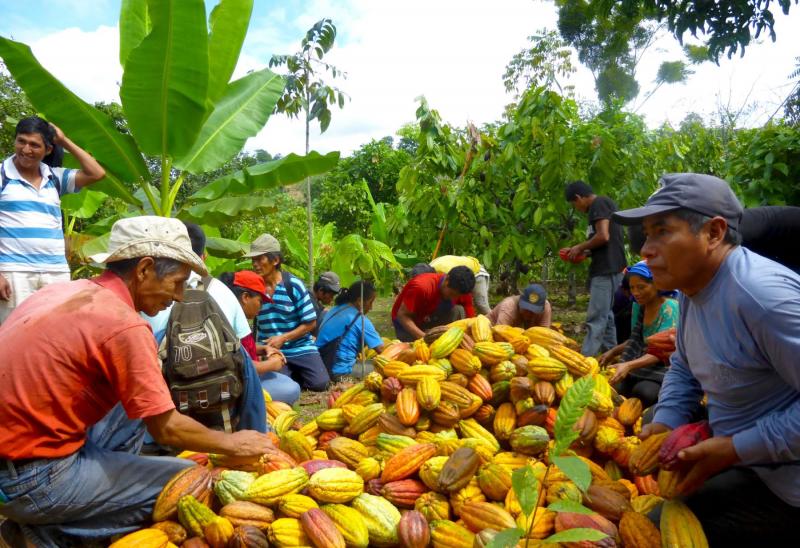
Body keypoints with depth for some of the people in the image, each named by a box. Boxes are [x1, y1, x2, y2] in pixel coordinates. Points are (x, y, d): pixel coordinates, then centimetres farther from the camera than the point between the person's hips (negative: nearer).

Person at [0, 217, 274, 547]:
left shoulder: (65, 290, 4)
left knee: (133, 411, 19)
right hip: (30, 479, -8)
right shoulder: (124, 325, -20)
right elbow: (166, 429, -16)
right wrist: (232, 444, 1)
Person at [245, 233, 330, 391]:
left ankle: (298, 373, 15)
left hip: (300, 348, -1)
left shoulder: (293, 285, -9)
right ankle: (292, 374, 14)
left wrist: (283, 338, -15)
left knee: (320, 383, -17)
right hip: (272, 350, 1)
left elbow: (310, 323, -8)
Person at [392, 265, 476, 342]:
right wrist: (424, 337, -40)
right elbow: (402, 315, -29)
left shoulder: (462, 291, -20)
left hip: (430, 319, 4)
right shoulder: (422, 286, -35)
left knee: (459, 310, -21)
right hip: (405, 322, -4)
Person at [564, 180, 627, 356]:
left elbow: (603, 236, -20)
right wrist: (584, 252, 14)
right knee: (605, 316, 14)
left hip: (606, 270, -10)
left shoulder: (599, 204, -10)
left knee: (596, 319, -11)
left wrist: (580, 247, -7)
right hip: (607, 268, 10)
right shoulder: (604, 204, 20)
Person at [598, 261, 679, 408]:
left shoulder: (669, 307, -16)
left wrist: (629, 365, -38)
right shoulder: (638, 306, 4)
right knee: (618, 389, -23)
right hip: (644, 366, 5)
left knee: (643, 391, -33)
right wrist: (613, 352, -1)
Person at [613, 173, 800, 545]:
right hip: (746, 464, 8)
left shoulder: (763, 294, -31)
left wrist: (735, 449, -26)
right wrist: (665, 423, -3)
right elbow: (684, 369, 13)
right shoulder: (694, 286, 0)